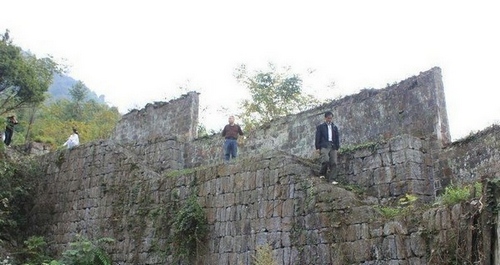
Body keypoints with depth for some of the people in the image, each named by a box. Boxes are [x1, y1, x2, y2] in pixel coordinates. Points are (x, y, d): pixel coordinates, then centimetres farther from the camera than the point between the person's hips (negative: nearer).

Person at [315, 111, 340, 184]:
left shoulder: (335, 127, 22)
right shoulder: (320, 127, 12)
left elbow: (337, 138, 19)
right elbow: (318, 137, 5)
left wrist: (337, 148, 9)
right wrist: (317, 147, -4)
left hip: (333, 147, 4)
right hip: (324, 146, -4)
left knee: (334, 163, -8)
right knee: (326, 160, -23)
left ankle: (332, 179, -8)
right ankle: (322, 174, -1)